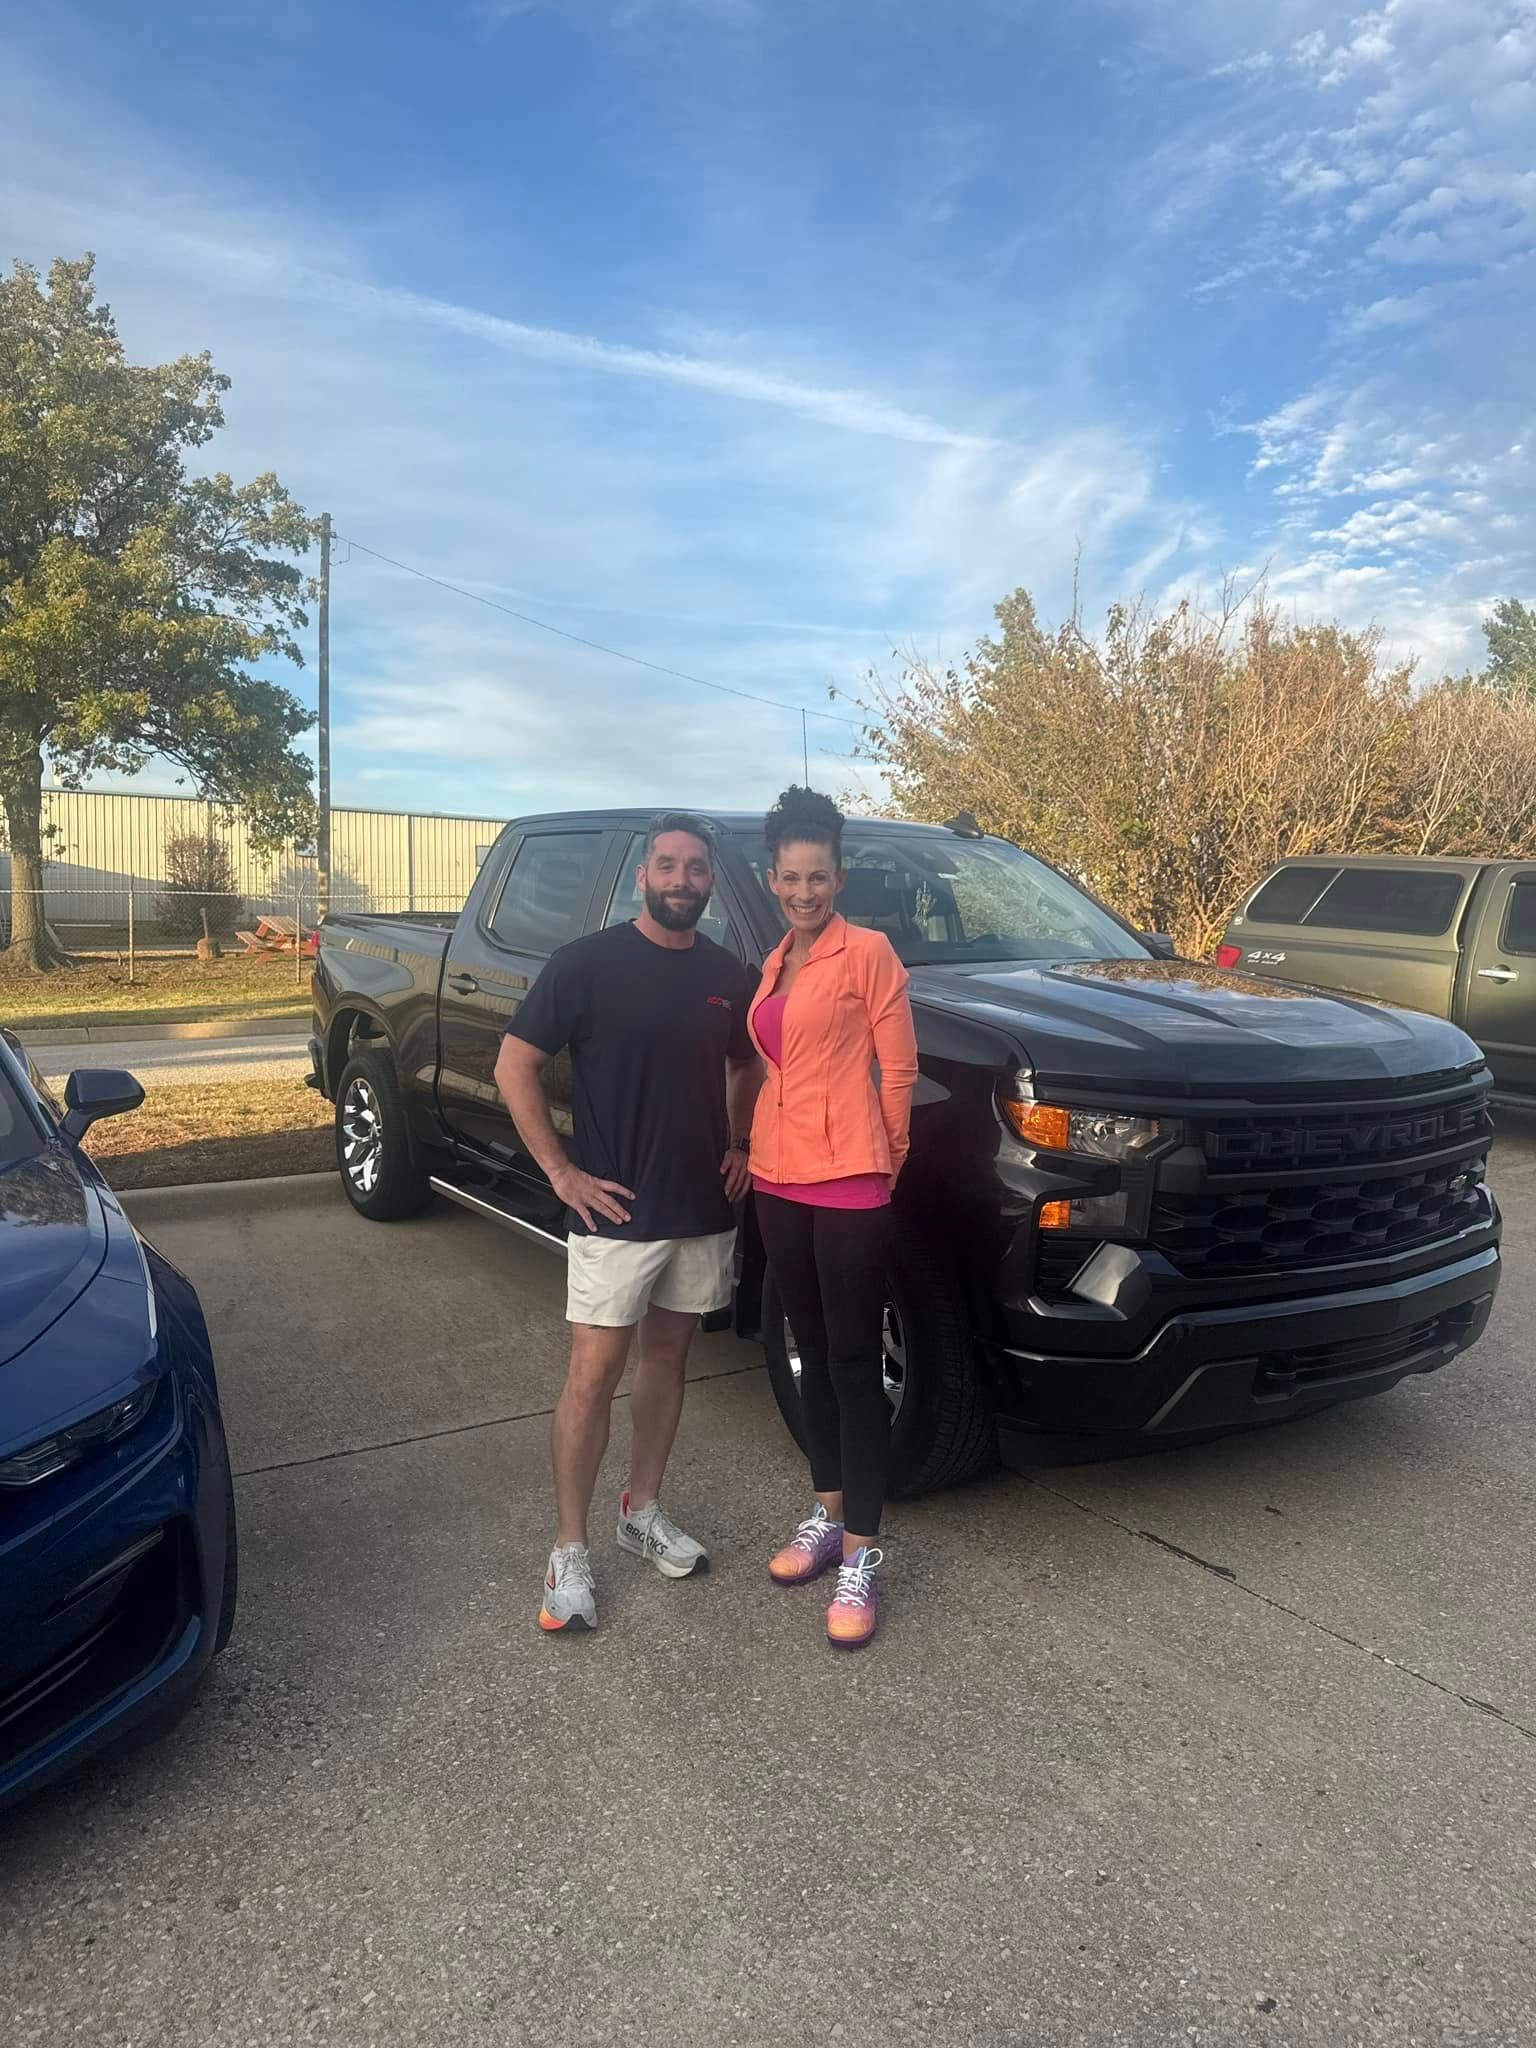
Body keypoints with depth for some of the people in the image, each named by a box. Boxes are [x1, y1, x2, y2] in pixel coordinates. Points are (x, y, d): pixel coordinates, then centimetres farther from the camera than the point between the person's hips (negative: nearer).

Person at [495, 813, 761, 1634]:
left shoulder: (726, 973, 5)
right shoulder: (589, 962, -10)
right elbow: (514, 1065, -10)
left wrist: (738, 1146, 8)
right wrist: (561, 1171, -13)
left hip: (706, 1209, 5)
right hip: (617, 1212, -5)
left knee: (668, 1357, 16)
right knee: (594, 1375, 0)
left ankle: (642, 1511, 33)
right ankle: (569, 1551, 13)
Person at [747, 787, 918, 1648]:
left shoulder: (869, 952, -8)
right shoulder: (776, 964, 13)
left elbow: (898, 1070, -6)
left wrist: (885, 1158, 2)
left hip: (849, 1184, -7)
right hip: (779, 1179, 7)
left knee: (855, 1363, -1)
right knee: (813, 1353, 16)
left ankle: (861, 1555, 9)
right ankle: (828, 1515, 30)